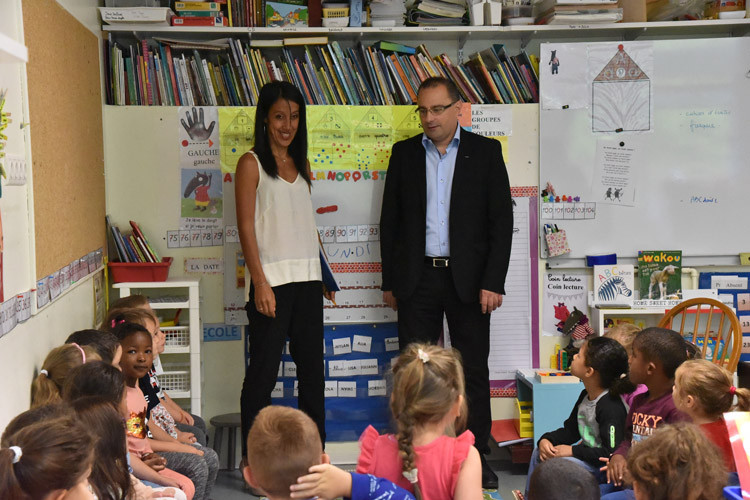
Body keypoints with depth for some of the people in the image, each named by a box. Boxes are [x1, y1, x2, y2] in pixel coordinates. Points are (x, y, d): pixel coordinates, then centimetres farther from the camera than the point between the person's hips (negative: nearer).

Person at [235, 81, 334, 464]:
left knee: (312, 364, 10)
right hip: (272, 278, -6)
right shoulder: (251, 163, -3)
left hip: (306, 277, 6)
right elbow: (246, 227, -9)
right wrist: (260, 282, -16)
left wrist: (324, 273, 16)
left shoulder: (301, 165, 14)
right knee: (264, 369, -2)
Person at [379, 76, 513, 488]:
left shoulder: (485, 151, 2)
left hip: (468, 279, -1)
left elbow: (501, 219, -2)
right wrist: (389, 281, 6)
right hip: (417, 279, 2)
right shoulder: (404, 153, 8)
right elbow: (390, 220, 9)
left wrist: (493, 282, -9)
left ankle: (477, 457, 16)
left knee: (473, 372, 5)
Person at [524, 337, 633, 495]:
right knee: (540, 452, 9)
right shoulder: (585, 396, 6)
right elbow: (570, 430, 16)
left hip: (603, 468, -10)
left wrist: (573, 451, -23)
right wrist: (546, 440, -3)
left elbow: (612, 453, -30)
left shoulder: (611, 407, -25)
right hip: (586, 456, 10)